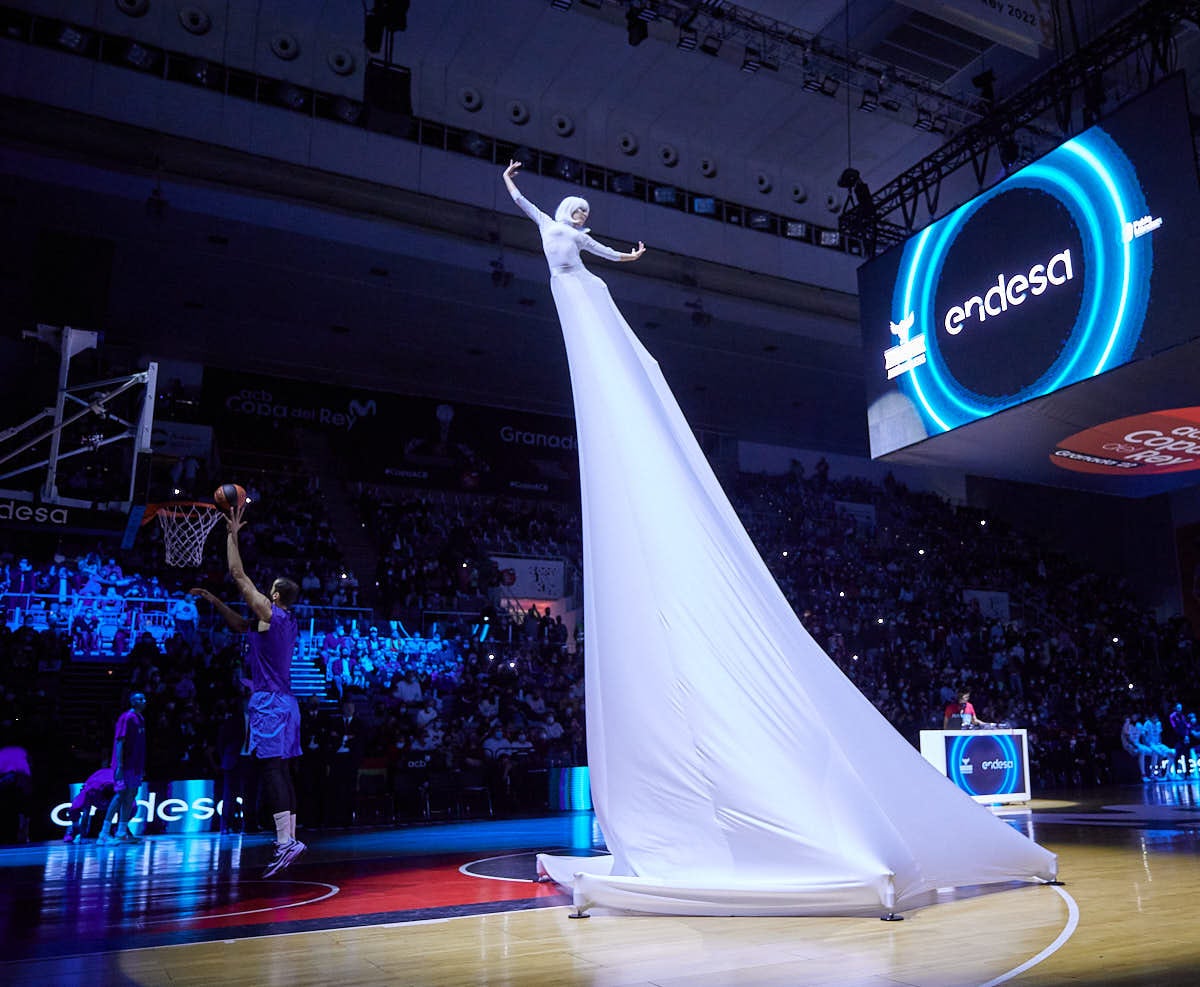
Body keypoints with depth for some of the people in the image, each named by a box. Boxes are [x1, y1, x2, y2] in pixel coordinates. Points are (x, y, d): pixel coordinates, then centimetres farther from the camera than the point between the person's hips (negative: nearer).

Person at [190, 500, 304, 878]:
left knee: (271, 769, -12)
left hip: (269, 705, -9)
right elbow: (241, 625, 32)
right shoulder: (287, 622, 17)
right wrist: (213, 600, 30)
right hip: (284, 704, 9)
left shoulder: (270, 612, -8)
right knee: (281, 772, 10)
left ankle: (286, 841, -19)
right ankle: (288, 840, 11)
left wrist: (232, 534, 2)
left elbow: (238, 574, -6)